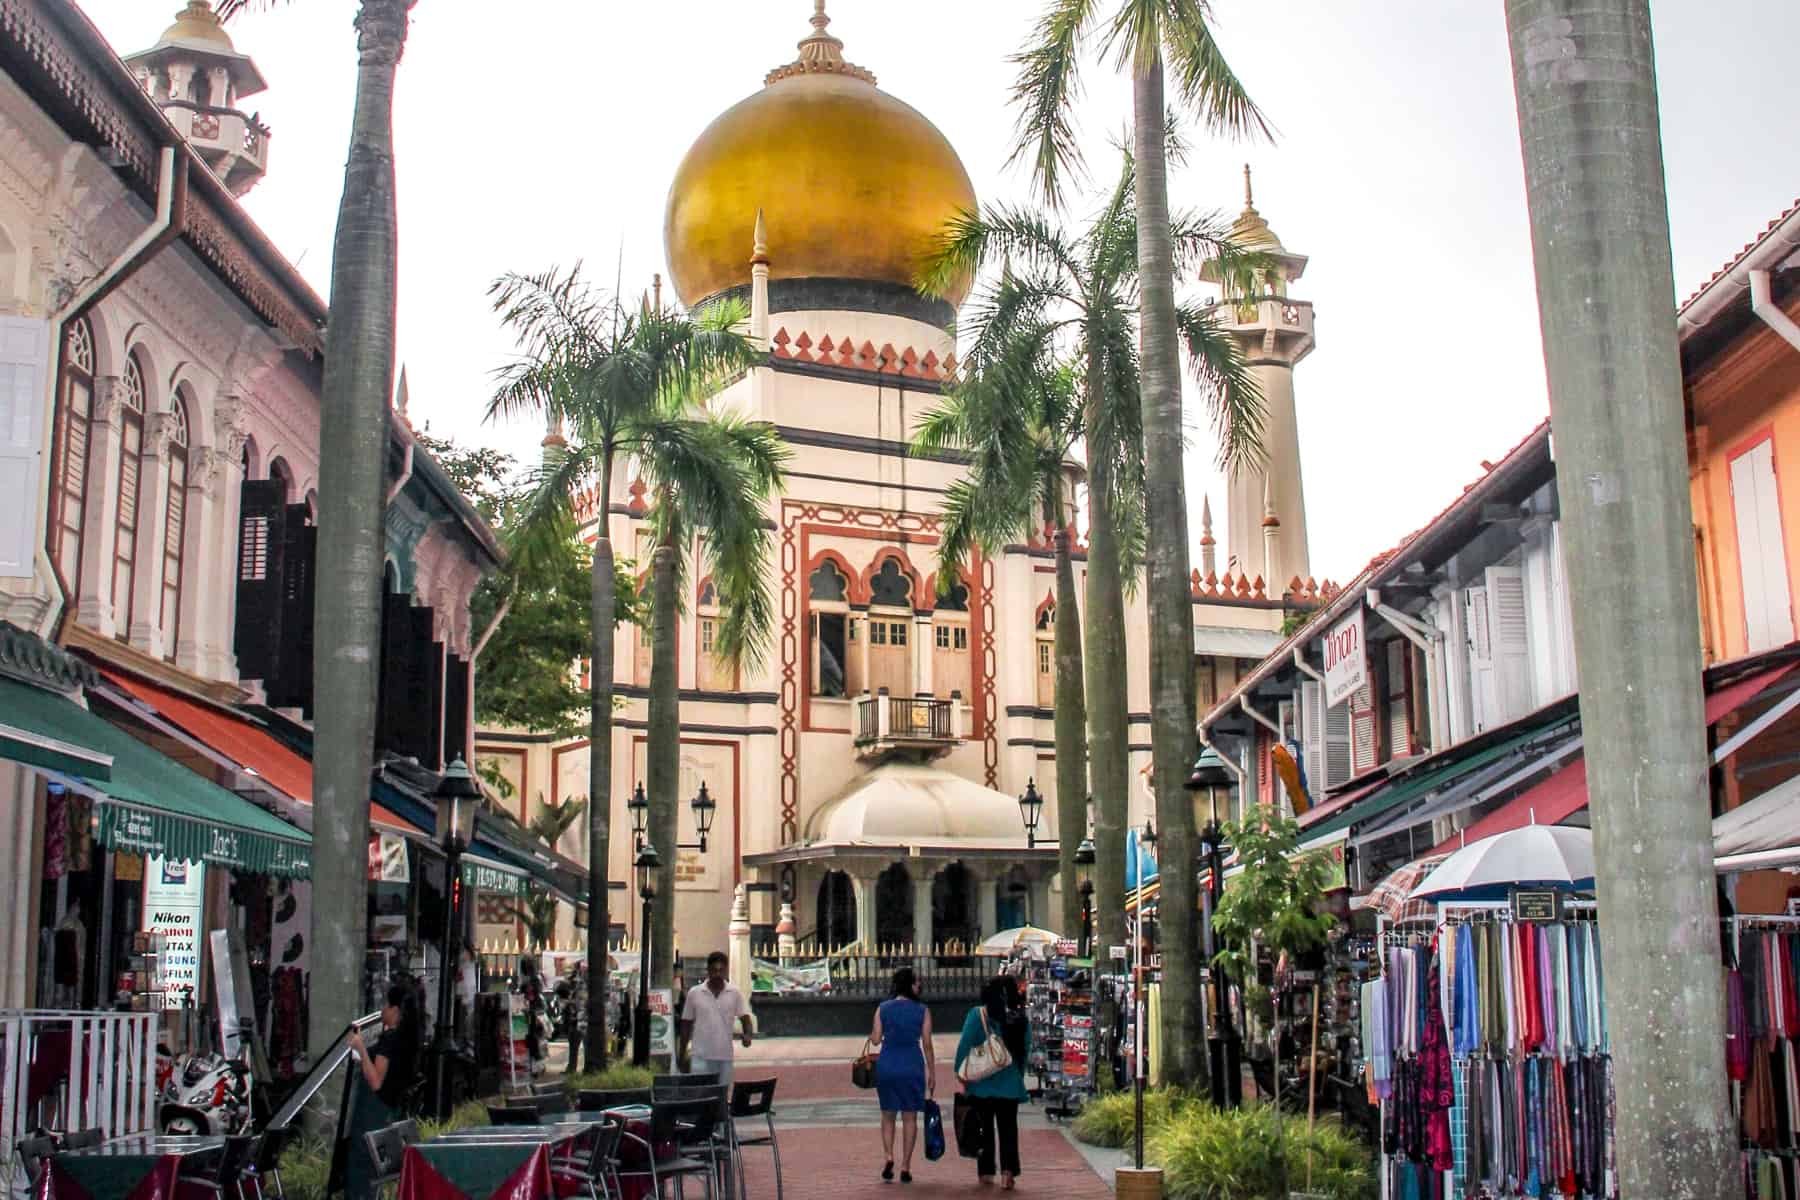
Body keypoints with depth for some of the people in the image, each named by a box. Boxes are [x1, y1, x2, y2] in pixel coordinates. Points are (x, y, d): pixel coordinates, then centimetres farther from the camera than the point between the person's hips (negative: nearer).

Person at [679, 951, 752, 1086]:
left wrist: (747, 1034, -17)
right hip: (701, 1055, -2)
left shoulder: (735, 993, 3)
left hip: (725, 1055, 2)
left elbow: (745, 1017, 4)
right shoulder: (694, 993, 1)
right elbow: (686, 1023, 7)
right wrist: (682, 1053, 6)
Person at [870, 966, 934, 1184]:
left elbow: (876, 1040, 0)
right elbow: (927, 1045, -2)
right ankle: (905, 1167, 6)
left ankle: (889, 1157, -6)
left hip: (887, 1066, 1)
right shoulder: (922, 1011, -3)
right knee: (910, 1118, 7)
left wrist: (871, 1035, 23)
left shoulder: (883, 1008, 1)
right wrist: (932, 1074, 5)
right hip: (912, 1067, -1)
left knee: (888, 1116, 14)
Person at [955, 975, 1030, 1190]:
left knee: (984, 1129, 10)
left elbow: (964, 1047, -10)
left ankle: (986, 1173, 14)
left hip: (981, 1083, -1)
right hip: (1010, 1084, 1)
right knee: (1008, 1129, 6)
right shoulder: (1021, 1019, -2)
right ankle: (1007, 1171, -7)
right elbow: (1025, 1051, 5)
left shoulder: (977, 1015, -9)